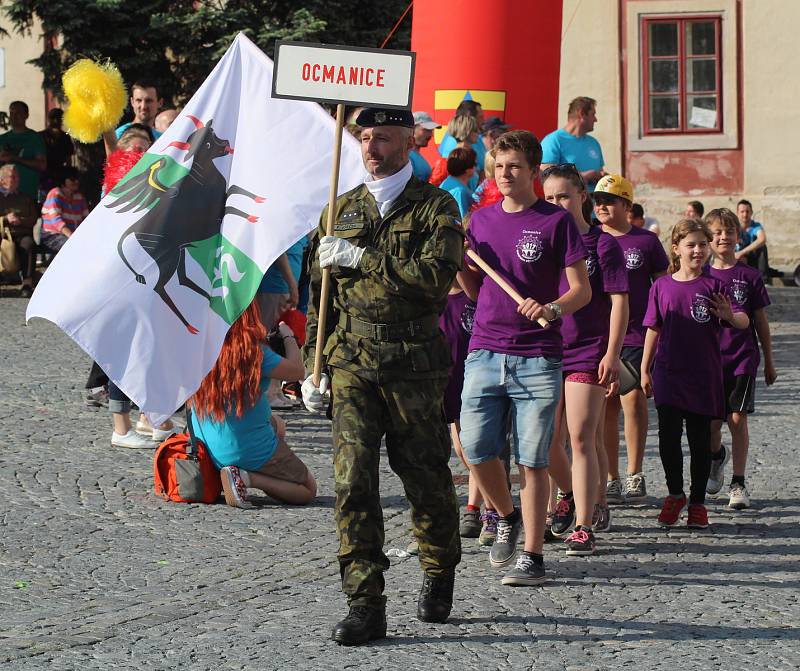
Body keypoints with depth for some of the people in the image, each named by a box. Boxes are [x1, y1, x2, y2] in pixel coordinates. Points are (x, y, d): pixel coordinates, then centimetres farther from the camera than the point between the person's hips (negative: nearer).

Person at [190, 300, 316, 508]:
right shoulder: (252, 350, -22)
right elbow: (297, 370, -15)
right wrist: (288, 336, 3)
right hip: (248, 449, -7)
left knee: (277, 424, 34)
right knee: (308, 489, 10)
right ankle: (246, 478, -12)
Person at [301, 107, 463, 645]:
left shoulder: (436, 208, 0)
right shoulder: (342, 209, 14)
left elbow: (436, 277, -16)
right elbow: (319, 292, 17)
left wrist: (362, 257, -15)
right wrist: (313, 368, 12)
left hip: (414, 365, -3)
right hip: (351, 363, 3)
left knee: (426, 478, 8)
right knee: (353, 480, -8)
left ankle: (440, 575, 33)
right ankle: (366, 605, -7)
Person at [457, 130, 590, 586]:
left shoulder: (556, 221, -1)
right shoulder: (481, 221, 12)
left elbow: (582, 290, -4)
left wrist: (552, 309, -24)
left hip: (538, 358, -4)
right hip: (484, 353, 4)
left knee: (532, 461, -2)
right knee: (476, 450, 0)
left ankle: (533, 556, 3)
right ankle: (507, 517, 27)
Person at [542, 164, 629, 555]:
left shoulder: (602, 244, -2)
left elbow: (619, 302, -5)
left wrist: (612, 354, -12)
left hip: (588, 353, -5)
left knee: (581, 438, -11)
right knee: (547, 441, 8)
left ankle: (584, 527, -11)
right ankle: (571, 495, 37)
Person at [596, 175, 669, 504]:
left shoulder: (646, 241, 1)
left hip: (637, 337, -3)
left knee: (634, 400, -8)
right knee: (606, 406, 4)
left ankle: (635, 476, 2)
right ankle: (611, 480, 10)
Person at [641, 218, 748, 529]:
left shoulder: (713, 286, -2)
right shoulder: (662, 286, 4)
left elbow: (744, 321, -11)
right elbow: (654, 331, 11)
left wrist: (730, 316, -34)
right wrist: (645, 370, 10)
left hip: (704, 376, -1)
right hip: (668, 373, 1)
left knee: (700, 442, 5)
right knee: (668, 437, -3)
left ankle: (697, 502, 17)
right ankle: (675, 495, 17)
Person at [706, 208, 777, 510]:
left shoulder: (749, 276, 1)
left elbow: (761, 321, 6)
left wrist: (769, 362, 9)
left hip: (743, 358, -1)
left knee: (737, 418, -7)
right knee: (712, 421, 4)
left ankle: (738, 483, 1)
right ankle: (717, 455, 38)